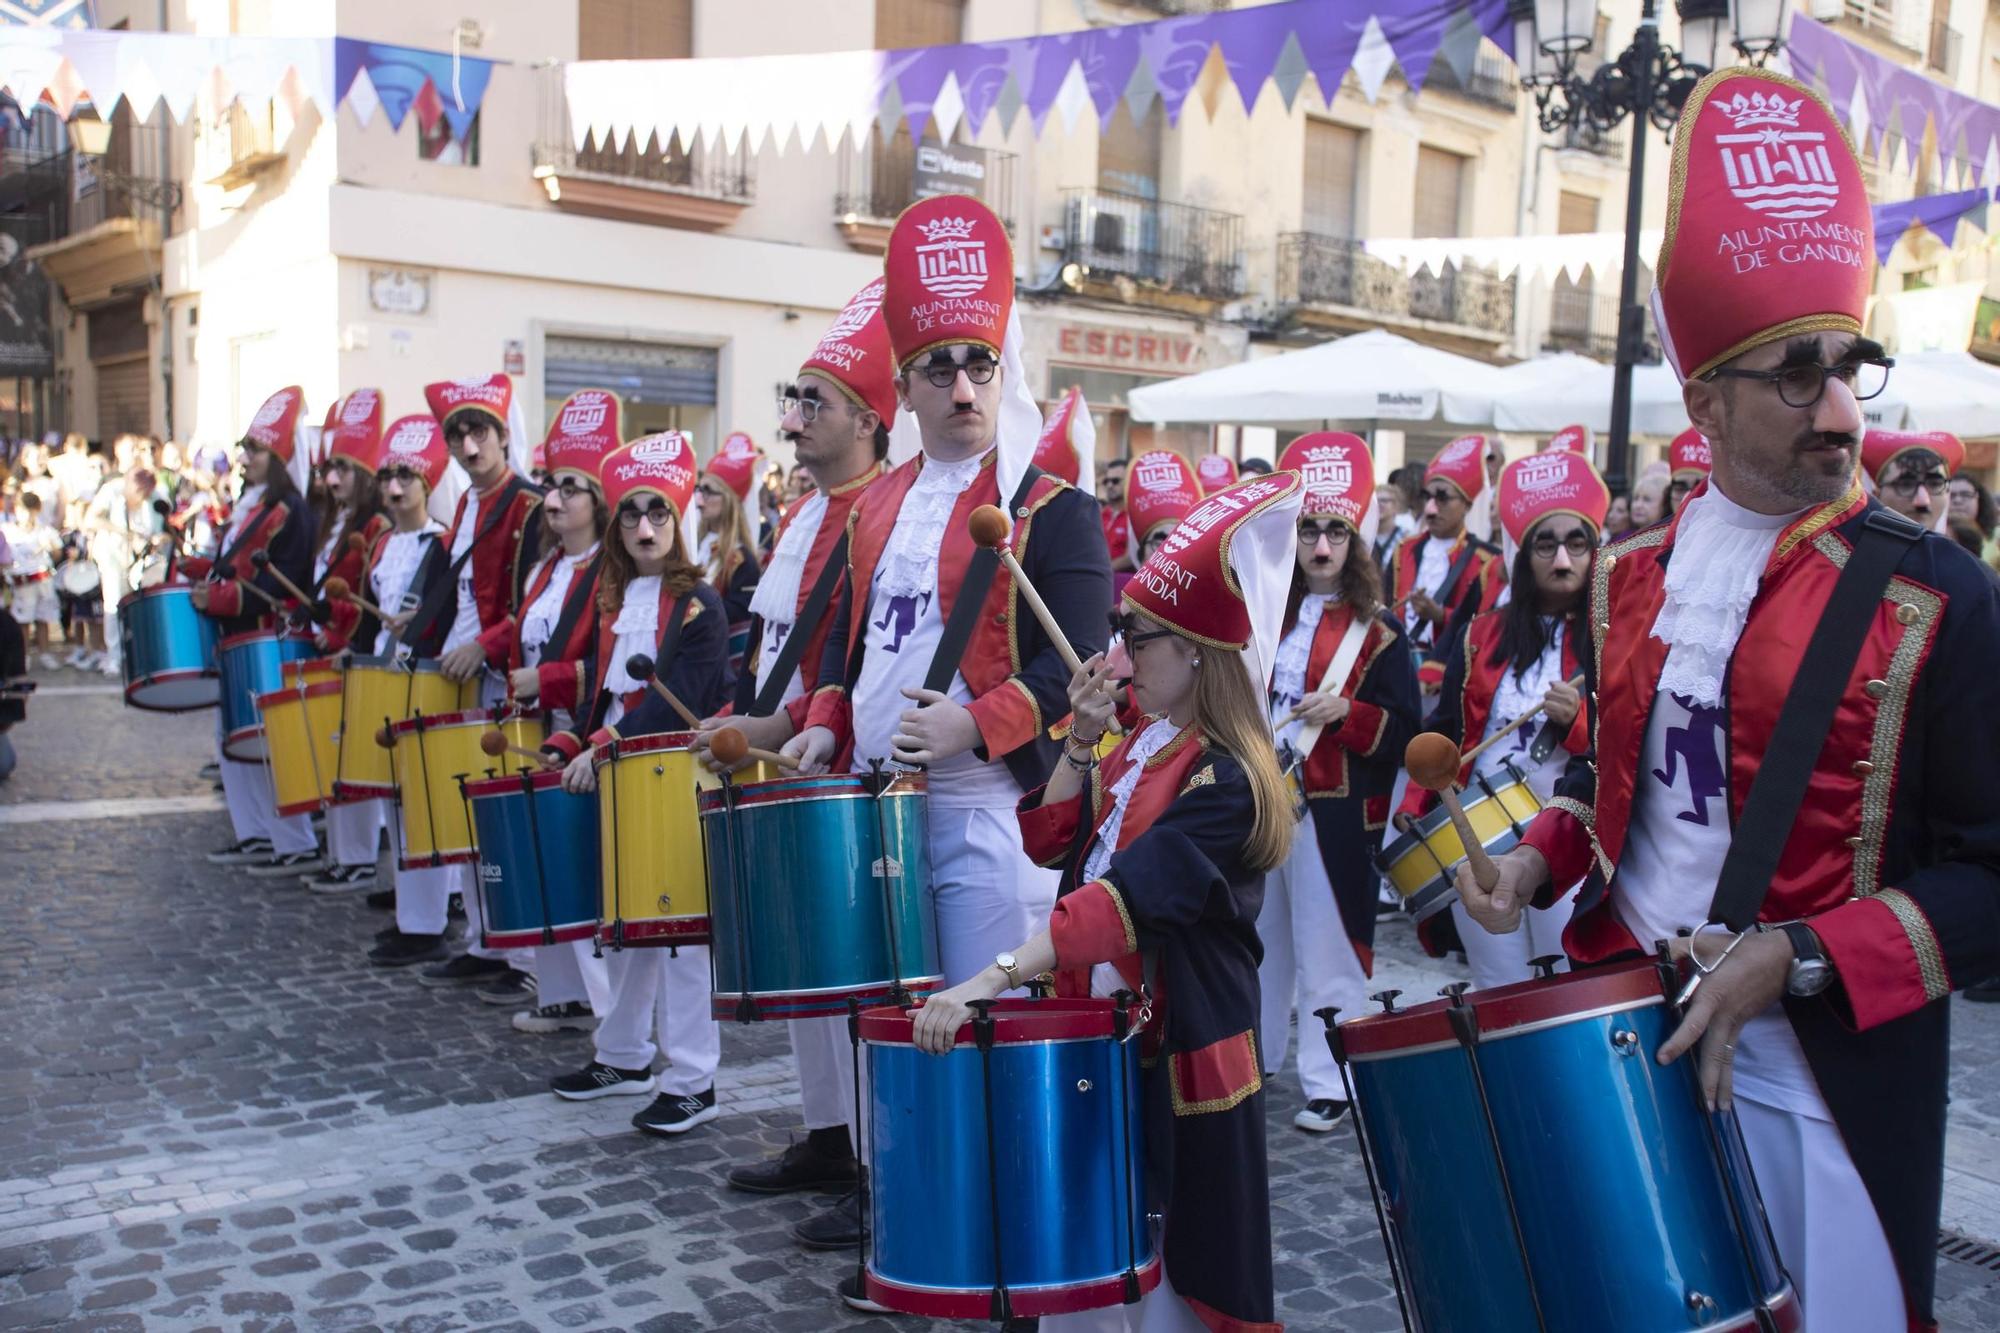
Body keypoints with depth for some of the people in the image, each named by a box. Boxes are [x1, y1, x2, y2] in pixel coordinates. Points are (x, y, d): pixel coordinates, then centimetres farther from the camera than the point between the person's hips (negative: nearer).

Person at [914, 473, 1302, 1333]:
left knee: (1167, 1263, 7)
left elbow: (1124, 897, -33)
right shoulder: (1143, 746, 6)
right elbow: (1048, 842, 9)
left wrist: (991, 977, -40)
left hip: (1179, 1048, -8)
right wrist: (1081, 742, -6)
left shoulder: (1224, 781, -22)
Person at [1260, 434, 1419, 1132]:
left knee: (1328, 946, 0)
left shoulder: (1376, 631, -4)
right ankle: (1253, 1055, 31)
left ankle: (1328, 1083, 11)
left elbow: (1404, 731, -7)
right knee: (1257, 935, 15)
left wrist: (1347, 713, -22)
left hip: (1334, 809, -5)